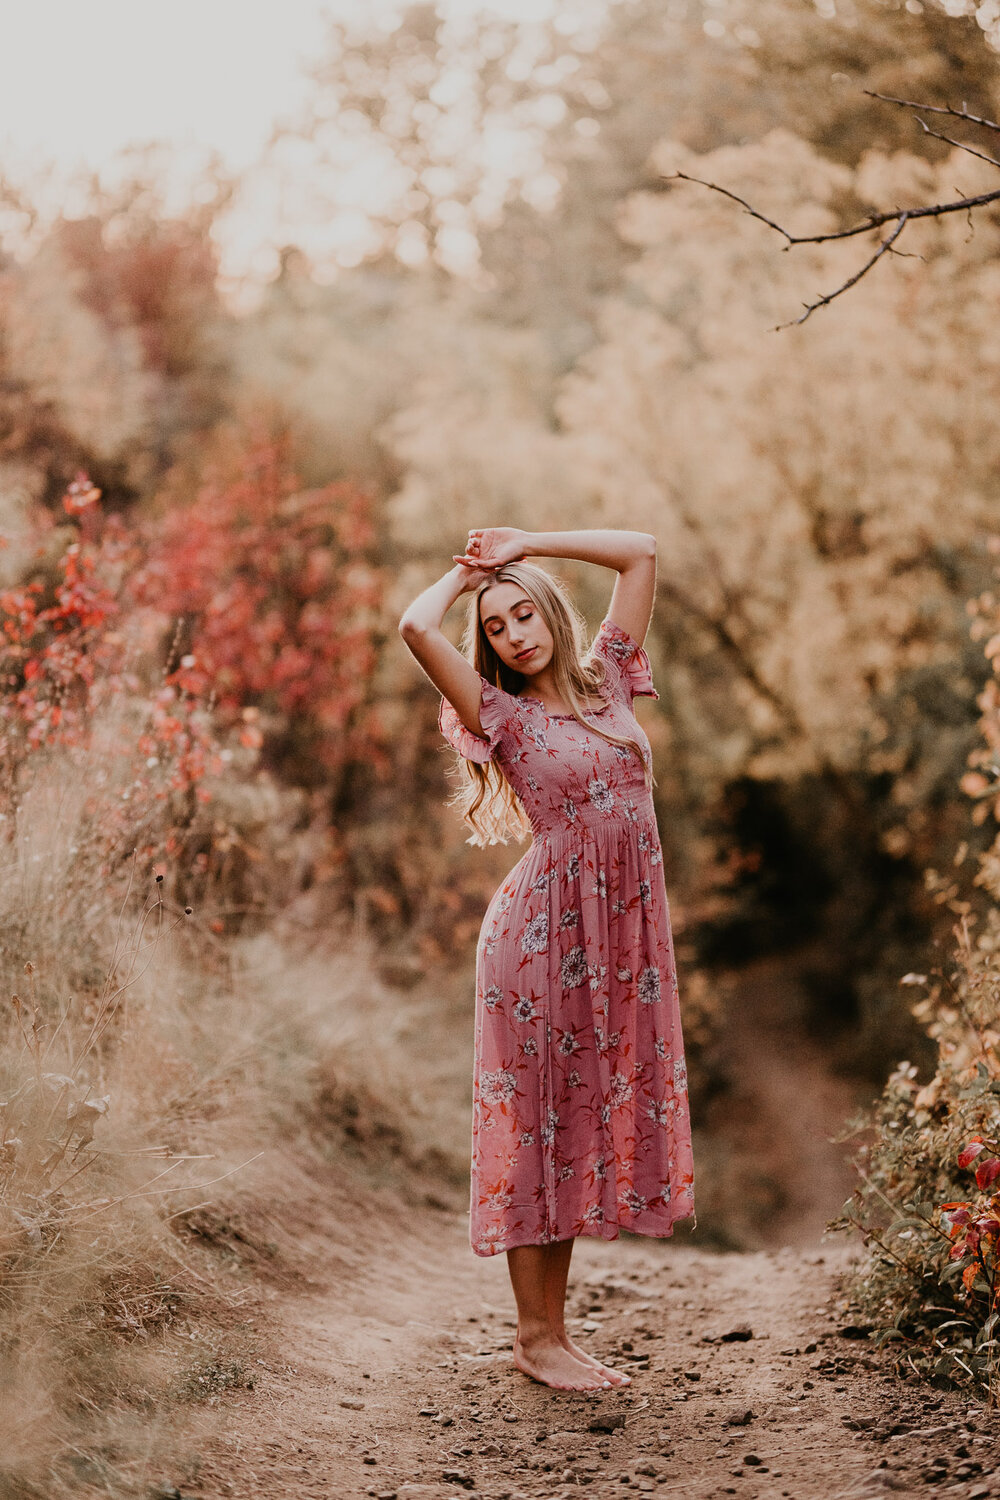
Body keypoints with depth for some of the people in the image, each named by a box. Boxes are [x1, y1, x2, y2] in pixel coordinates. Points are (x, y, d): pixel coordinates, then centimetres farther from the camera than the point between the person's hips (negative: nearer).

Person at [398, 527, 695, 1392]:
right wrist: (462, 576, 4)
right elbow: (416, 628, -15)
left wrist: (525, 545, 11)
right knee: (540, 1121, -1)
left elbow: (642, 553, 14)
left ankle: (552, 1328, 15)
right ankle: (538, 1334, 6)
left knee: (588, 1122, 7)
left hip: (622, 930, 5)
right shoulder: (502, 715, -1)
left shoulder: (606, 680, 12)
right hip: (545, 929, -5)